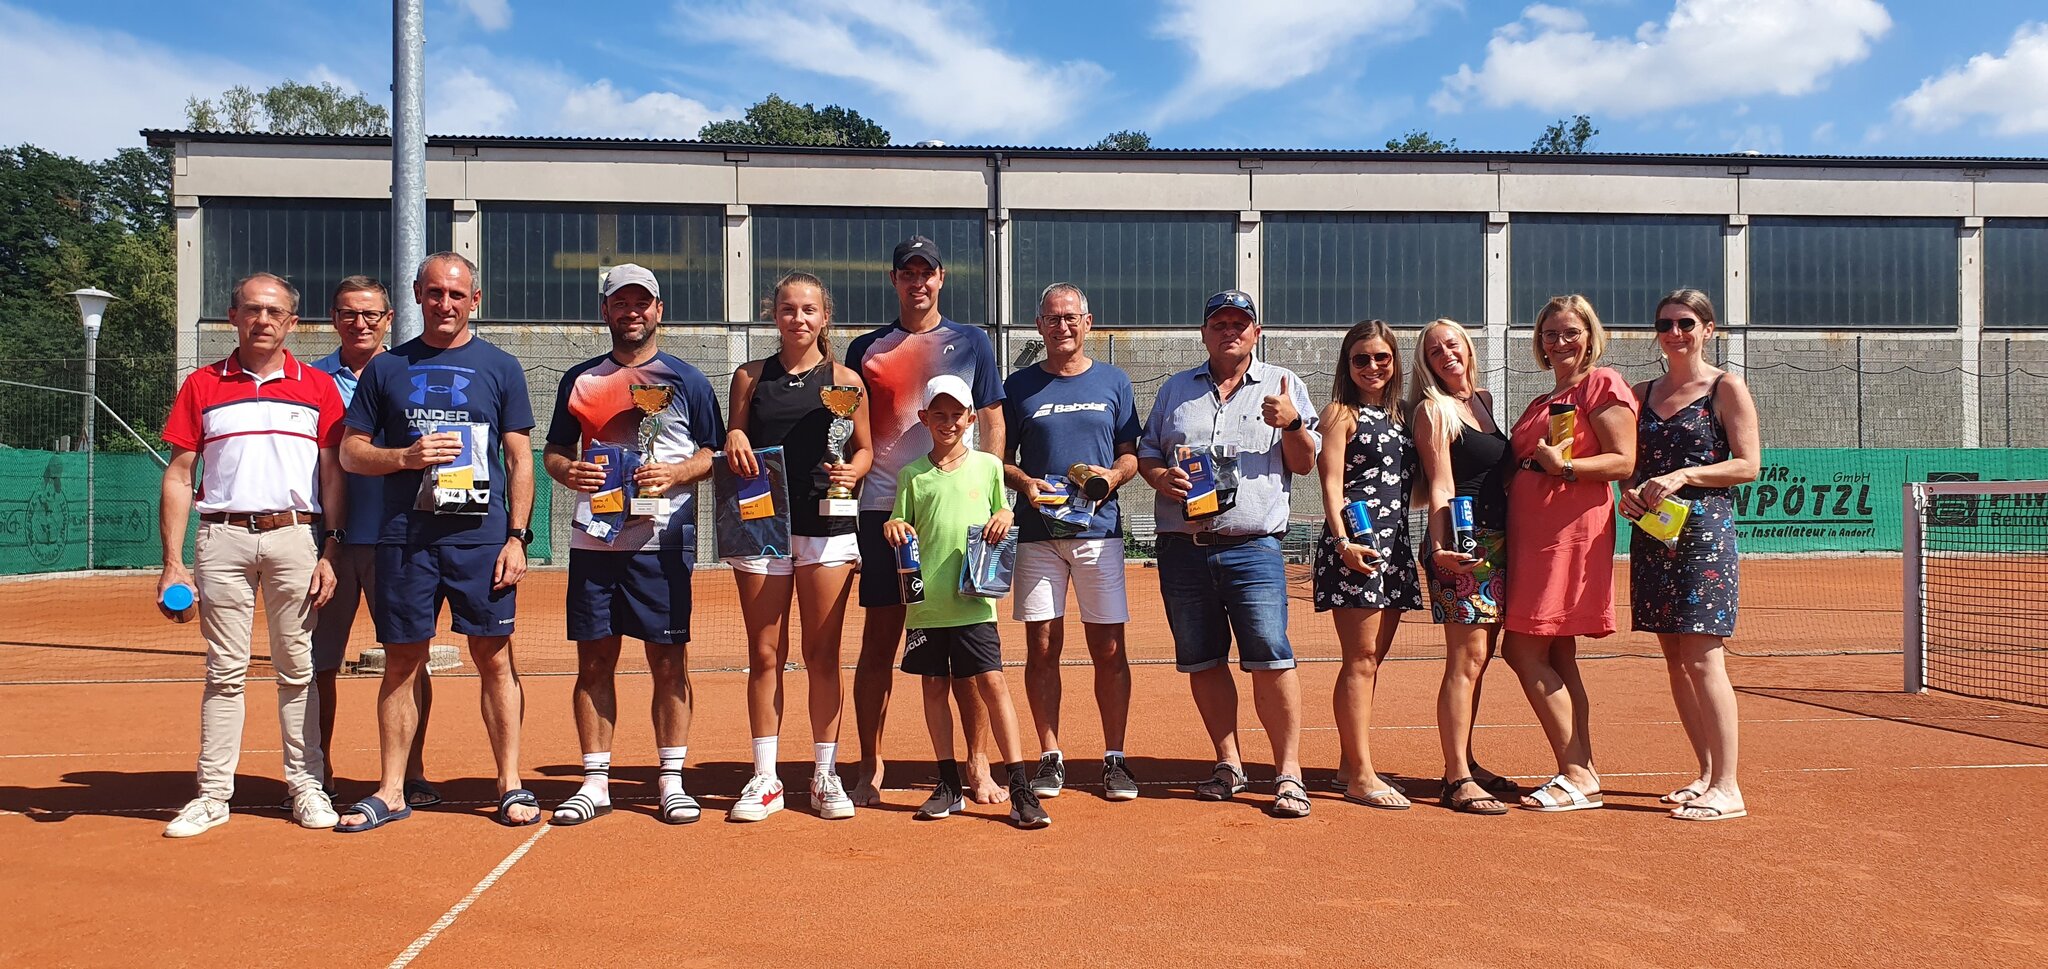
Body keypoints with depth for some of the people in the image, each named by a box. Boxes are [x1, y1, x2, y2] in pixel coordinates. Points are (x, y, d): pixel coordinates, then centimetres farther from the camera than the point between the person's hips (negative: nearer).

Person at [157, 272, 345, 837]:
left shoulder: (318, 388, 9)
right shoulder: (201, 387, 10)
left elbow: (333, 476, 6)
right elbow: (178, 477, 9)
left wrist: (330, 555, -2)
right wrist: (173, 563, 1)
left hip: (296, 538, 0)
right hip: (223, 537, 1)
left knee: (298, 669, 3)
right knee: (224, 671, 3)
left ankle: (306, 785, 11)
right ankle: (213, 795, 10)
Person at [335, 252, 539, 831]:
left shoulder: (500, 368, 7)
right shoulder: (386, 368, 10)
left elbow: (519, 459, 5)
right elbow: (350, 452, 11)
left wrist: (517, 536, -3)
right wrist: (406, 456, -9)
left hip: (482, 538, -1)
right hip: (405, 539, 2)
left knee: (494, 659, 1)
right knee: (401, 664, 6)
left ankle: (511, 785, 9)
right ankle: (391, 791, 16)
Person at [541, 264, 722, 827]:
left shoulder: (687, 381, 7)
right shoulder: (579, 379, 14)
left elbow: (715, 453, 6)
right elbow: (553, 450, 17)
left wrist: (675, 473, -13)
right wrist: (566, 471, -6)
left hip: (662, 541, -2)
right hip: (593, 540, 3)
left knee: (668, 660, 0)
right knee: (594, 661, 5)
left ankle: (671, 780, 10)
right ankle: (595, 783, 14)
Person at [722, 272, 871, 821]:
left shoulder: (845, 381, 5)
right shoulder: (750, 377, 10)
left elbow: (864, 449, 9)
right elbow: (733, 452, 14)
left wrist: (852, 472, -11)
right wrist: (733, 441, -8)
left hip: (826, 528, -1)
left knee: (822, 655, 3)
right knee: (765, 656, 4)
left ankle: (825, 775, 14)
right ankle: (764, 779, 13)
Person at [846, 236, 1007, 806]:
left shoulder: (971, 343, 9)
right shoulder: (866, 349, 11)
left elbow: (993, 423, 8)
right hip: (885, 509, 1)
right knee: (879, 640, 3)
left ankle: (978, 765, 11)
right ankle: (870, 768, 12)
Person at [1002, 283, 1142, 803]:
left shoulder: (1113, 382, 9)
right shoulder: (1020, 385, 8)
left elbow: (1131, 452, 11)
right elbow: (999, 458, 9)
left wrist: (1114, 474, -10)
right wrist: (1026, 483, -11)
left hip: (1099, 529, 0)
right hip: (1037, 533, 0)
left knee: (1109, 648, -1)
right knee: (1042, 648, 2)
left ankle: (1114, 759, 10)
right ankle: (1050, 757, 14)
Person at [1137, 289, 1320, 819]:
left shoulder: (1283, 385, 10)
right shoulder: (1176, 389, 18)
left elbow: (1304, 463, 7)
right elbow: (1146, 452, 19)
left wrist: (1292, 423, -12)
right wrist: (1160, 476, -3)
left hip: (1253, 547, -3)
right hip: (1182, 548, 3)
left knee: (1270, 659, -10)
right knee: (1202, 661, 8)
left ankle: (1288, 772, 0)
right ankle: (1228, 764, 21)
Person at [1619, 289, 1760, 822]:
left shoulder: (1727, 389, -1)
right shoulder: (1643, 393, 15)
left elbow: (1748, 464, -6)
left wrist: (1683, 476, -18)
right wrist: (1629, 492, -2)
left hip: (1704, 531, -6)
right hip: (1652, 533, 6)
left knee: (1702, 659, -10)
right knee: (1675, 660, 8)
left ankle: (1727, 788, -4)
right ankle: (1705, 773, 18)